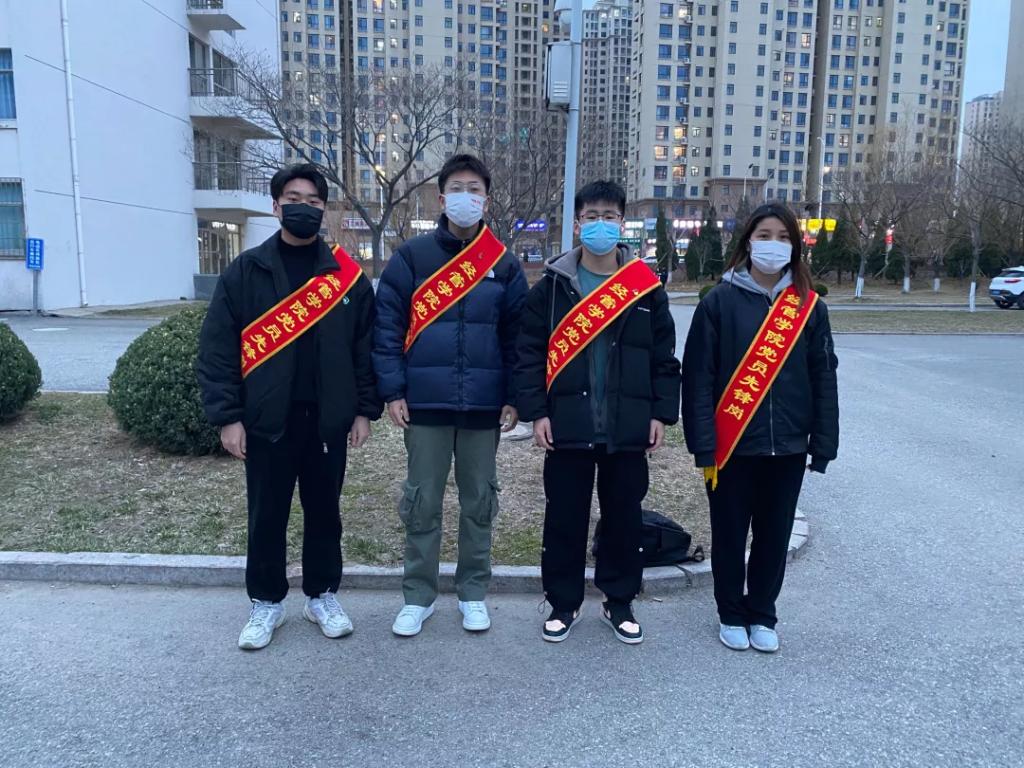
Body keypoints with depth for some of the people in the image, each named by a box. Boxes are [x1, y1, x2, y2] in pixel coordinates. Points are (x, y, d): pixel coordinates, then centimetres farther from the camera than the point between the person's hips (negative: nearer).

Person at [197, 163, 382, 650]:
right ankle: (266, 602, 28)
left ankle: (322, 596, 30)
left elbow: (365, 348, 5)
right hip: (266, 421, -1)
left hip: (328, 420, 1)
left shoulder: (346, 275, 3)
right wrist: (227, 416, -8)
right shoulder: (246, 272, 0)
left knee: (324, 513, 13)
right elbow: (217, 349, -2)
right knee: (266, 516, 10)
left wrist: (365, 409, 0)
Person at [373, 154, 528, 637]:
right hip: (425, 403, -1)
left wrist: (514, 398, 0)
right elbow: (387, 326, -1)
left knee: (479, 501, 12)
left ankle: (473, 592, 28)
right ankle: (418, 596, 23)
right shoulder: (411, 256, 1)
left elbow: (517, 336, 6)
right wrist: (392, 390, -8)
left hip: (484, 407, 2)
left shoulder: (505, 264, 6)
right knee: (422, 503, 8)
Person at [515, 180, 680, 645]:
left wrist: (661, 412, 0)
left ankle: (619, 602, 30)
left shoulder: (647, 288, 5)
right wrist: (536, 411, -7)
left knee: (624, 518, 12)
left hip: (628, 430, 1)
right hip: (567, 427, -1)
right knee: (564, 519, 9)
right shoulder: (552, 286, 1)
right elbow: (530, 353, -1)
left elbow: (664, 358, 6)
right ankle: (563, 602, 26)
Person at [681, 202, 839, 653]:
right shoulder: (720, 301, -5)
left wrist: (823, 447, 3)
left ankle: (762, 615, 33)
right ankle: (732, 615, 30)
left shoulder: (809, 306, 4)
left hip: (788, 447, 3)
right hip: (731, 445, -2)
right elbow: (699, 376, -8)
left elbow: (823, 380, 6)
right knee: (730, 535, 10)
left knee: (774, 536, 13)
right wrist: (703, 445, -12)